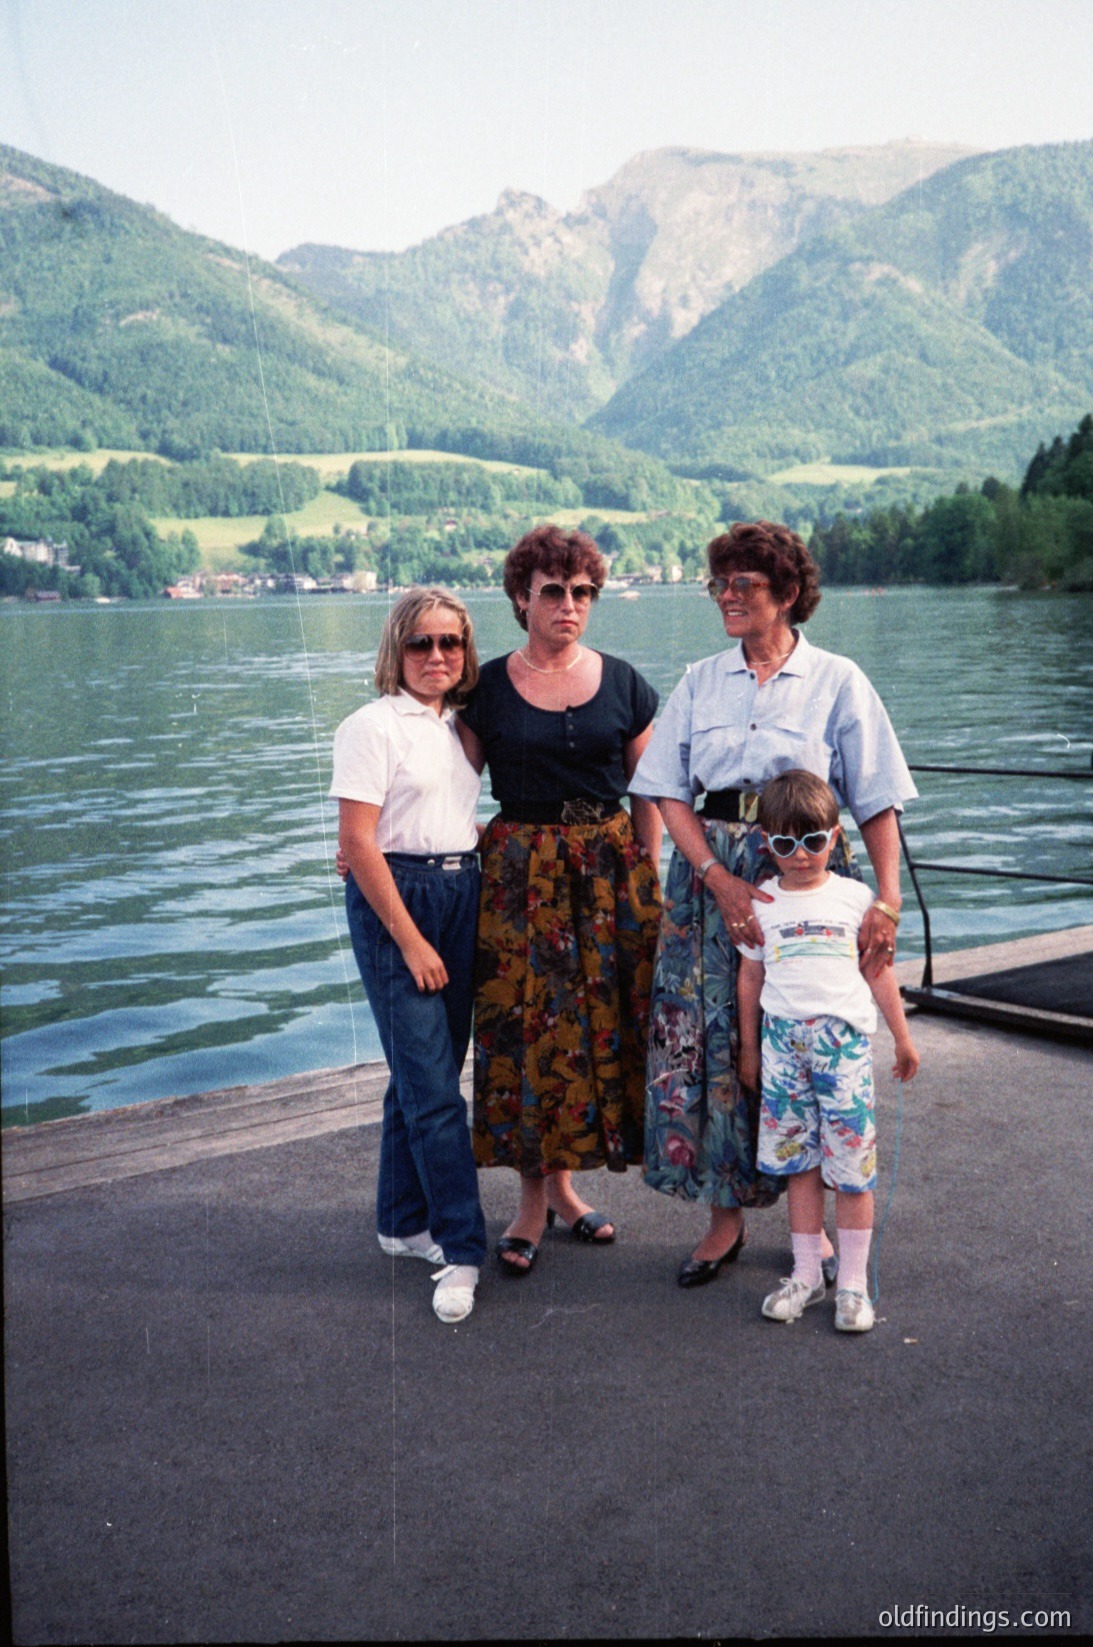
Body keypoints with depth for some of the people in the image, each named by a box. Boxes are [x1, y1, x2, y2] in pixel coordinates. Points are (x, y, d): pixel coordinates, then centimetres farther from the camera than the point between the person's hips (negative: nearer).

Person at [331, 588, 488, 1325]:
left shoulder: (459, 726, 12)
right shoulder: (374, 725, -8)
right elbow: (358, 842, -13)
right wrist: (410, 940, -14)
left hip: (461, 894, 7)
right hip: (394, 900, -7)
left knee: (426, 1071, 13)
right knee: (433, 1085, -7)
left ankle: (405, 1222, 26)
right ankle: (463, 1249, -1)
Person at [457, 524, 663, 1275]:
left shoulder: (623, 683, 6)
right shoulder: (488, 687, 1)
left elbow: (647, 794, 9)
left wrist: (650, 876, 4)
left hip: (611, 868, 2)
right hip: (520, 870, -2)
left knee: (600, 1022, 3)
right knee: (526, 1025, -1)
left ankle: (563, 1182, 20)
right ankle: (534, 1198, 13)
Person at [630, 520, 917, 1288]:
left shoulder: (836, 680, 1)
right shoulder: (701, 682, 8)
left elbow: (877, 801, -2)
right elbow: (671, 793, 4)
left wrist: (889, 898, -14)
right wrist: (720, 879, -11)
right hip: (712, 872, 3)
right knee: (707, 1037, 0)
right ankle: (726, 1218, 15)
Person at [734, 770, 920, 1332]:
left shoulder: (854, 897, 4)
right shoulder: (760, 905, 6)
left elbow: (880, 970, 12)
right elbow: (750, 978, 13)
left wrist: (902, 1036, 14)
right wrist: (748, 1049, 16)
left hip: (845, 1038, -1)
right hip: (783, 1039, 1)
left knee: (852, 1163, -1)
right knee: (799, 1161, 6)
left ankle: (853, 1281, 9)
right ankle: (806, 1274, 18)